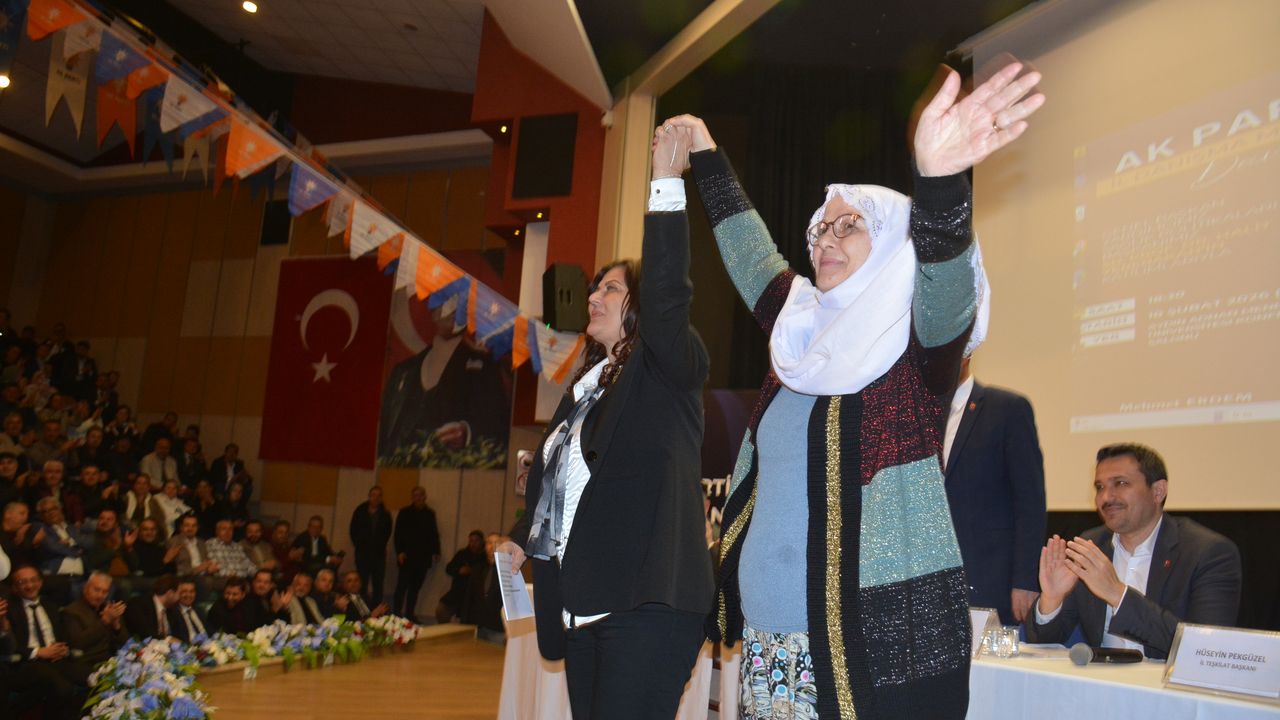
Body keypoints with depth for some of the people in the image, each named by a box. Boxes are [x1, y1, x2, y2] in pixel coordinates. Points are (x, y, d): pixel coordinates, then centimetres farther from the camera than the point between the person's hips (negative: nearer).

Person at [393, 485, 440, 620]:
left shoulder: (430, 514, 11)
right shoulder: (404, 512, 1)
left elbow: (434, 534, 12)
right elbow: (398, 534, -2)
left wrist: (436, 552, 3)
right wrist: (399, 552, -12)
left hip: (423, 557, 3)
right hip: (407, 556, -3)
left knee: (415, 587, 6)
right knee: (402, 586, -5)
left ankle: (409, 614, 12)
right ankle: (396, 613, 0)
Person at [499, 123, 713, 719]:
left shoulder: (668, 368, -2)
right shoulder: (586, 385, 19)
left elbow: (667, 295, -20)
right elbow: (554, 479, 23)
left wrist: (667, 182, -21)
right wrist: (524, 538, 11)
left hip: (646, 604, -8)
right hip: (584, 603, 8)